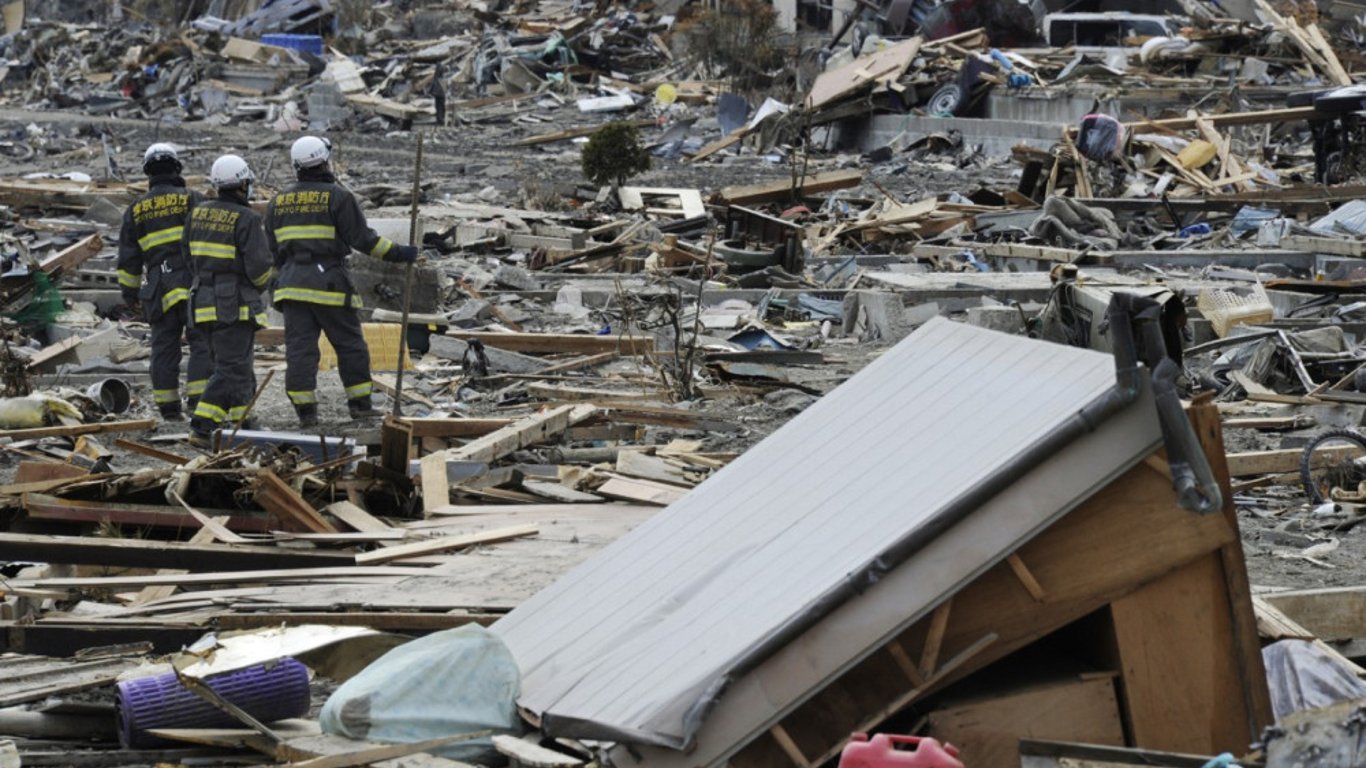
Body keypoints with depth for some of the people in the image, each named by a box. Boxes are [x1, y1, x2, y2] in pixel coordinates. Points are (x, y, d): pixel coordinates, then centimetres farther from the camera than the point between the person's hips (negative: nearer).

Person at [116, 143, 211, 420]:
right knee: (202, 344, -5)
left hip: (159, 289, 4)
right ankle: (198, 401, -16)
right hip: (194, 283, -4)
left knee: (164, 346, 8)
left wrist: (129, 292, 21)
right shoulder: (192, 200, 1)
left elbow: (128, 257, 15)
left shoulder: (136, 209, 12)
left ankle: (168, 407, 10)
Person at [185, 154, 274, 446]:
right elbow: (259, 267, -16)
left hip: (204, 301, 7)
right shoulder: (246, 219, -14)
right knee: (230, 370, -6)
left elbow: (191, 256, 14)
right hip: (235, 305, -7)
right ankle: (202, 428, -16)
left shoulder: (198, 213, 7)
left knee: (239, 368, 19)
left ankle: (239, 423, 23)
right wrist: (261, 282, 6)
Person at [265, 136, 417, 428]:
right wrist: (397, 253, -1)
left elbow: (272, 249, 16)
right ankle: (360, 403, 11)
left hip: (292, 283, 4)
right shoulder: (338, 196, -5)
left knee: (299, 348, 2)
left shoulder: (278, 203, 12)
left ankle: (304, 409, -3)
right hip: (329, 283, -4)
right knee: (350, 345, 7)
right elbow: (362, 238, -9)